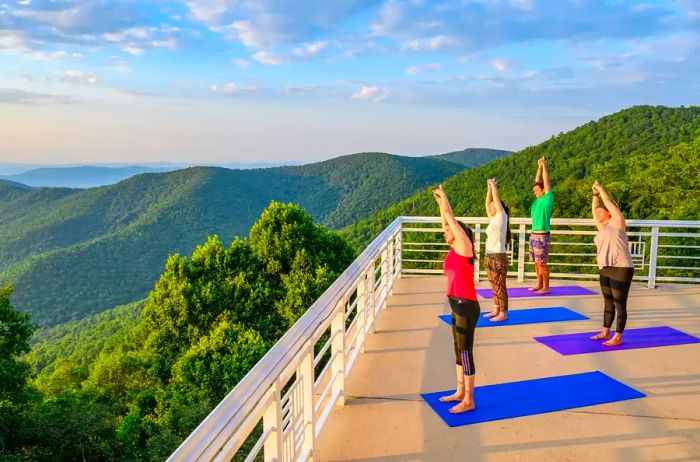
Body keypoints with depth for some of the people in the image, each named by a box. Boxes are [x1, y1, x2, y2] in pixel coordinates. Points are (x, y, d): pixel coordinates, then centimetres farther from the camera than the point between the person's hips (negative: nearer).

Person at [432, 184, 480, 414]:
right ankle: (460, 392, 28)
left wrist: (444, 199, 0)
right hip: (457, 304, 9)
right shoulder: (455, 249, 11)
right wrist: (440, 202, 21)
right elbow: (446, 221, 19)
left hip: (467, 306, -9)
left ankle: (468, 400, 8)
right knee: (459, 350, 16)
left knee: (466, 352, -2)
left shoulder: (464, 246, -10)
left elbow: (450, 218, -11)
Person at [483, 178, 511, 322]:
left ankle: (503, 313, 6)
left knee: (500, 286, -1)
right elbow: (488, 203, 15)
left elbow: (497, 199, -12)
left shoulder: (501, 217, -9)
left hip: (499, 257, -8)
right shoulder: (493, 219, 11)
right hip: (490, 257, 8)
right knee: (494, 286, 14)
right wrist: (489, 187, 14)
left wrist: (493, 185, -2)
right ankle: (496, 310, 22)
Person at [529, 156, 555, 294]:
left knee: (542, 263, -4)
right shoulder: (538, 200, 11)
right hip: (534, 235, 8)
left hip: (542, 236, -8)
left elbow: (546, 182, -10)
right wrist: (539, 166, 12)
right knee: (537, 262, 12)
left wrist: (545, 166, -4)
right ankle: (539, 285, 20)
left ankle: (546, 287, 2)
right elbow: (538, 181, 16)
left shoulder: (547, 199, -7)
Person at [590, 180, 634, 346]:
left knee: (619, 304, -2)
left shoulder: (617, 221, -1)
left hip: (621, 270, -8)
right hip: (605, 270, 8)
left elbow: (608, 202, -2)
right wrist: (595, 194, 18)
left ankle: (618, 337, 4)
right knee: (608, 303, 15)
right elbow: (593, 209, 21)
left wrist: (601, 189, 9)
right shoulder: (601, 227, 17)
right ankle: (605, 333, 23)